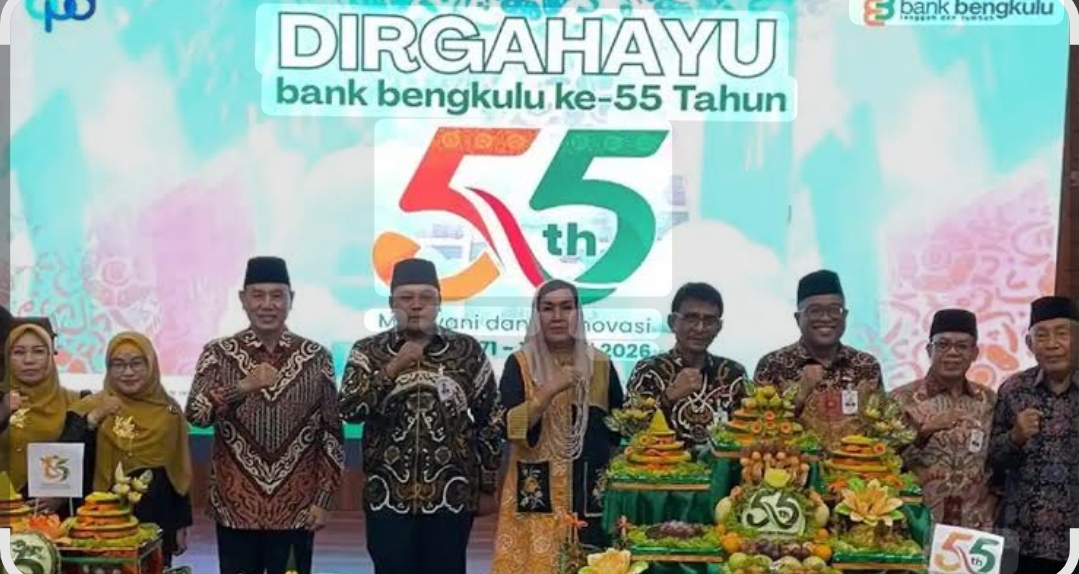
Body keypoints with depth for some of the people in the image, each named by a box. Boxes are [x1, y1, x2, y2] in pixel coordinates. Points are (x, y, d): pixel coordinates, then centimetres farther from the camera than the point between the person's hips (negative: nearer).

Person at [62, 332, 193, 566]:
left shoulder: (169, 412, 5)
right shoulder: (91, 407, -1)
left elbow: (178, 471, 10)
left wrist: (181, 524, 10)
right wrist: (93, 419, -21)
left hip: (157, 524, 2)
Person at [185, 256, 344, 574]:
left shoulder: (316, 357, 1)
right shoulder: (219, 354, 0)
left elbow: (332, 433, 3)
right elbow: (196, 413, -15)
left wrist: (323, 498, -2)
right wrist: (243, 386, -30)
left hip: (296, 510, 0)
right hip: (236, 509, 0)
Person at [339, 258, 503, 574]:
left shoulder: (468, 350, 3)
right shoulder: (367, 351, 4)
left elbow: (490, 422, 7)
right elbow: (349, 410, -10)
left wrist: (487, 487, 6)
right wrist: (392, 369, -18)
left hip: (451, 497, 0)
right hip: (388, 497, 0)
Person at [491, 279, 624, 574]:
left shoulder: (600, 364, 7)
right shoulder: (520, 363, 0)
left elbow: (619, 430, 14)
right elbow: (510, 427, -12)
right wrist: (550, 389, -20)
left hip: (589, 494, 2)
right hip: (536, 494, -2)